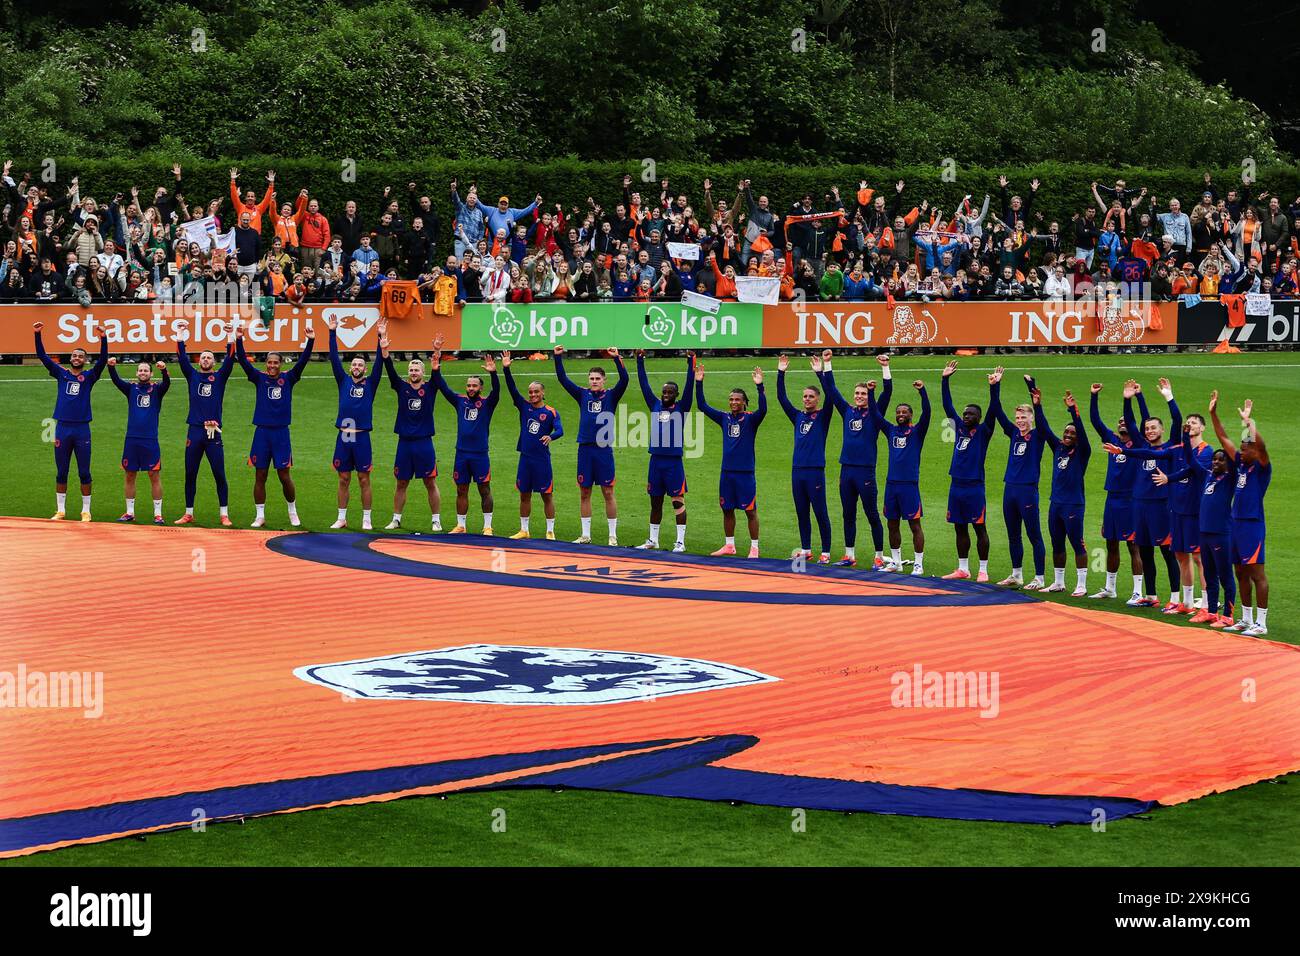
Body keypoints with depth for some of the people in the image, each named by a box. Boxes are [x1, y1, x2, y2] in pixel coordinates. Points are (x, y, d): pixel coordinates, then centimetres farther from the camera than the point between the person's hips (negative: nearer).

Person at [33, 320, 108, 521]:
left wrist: (103, 339, -22)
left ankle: (86, 511, 8)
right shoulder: (61, 373, 9)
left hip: (82, 429, -2)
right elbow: (42, 356, 4)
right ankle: (60, 510, 13)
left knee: (84, 473, 2)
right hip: (62, 428, 2)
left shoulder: (89, 376, 5)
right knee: (61, 473, 7)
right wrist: (37, 335, -7)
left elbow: (103, 360, -9)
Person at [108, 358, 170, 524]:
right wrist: (111, 367, -27)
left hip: (150, 440, -2)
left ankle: (158, 514, 4)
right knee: (130, 475, 8)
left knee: (155, 476, -1)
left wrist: (164, 370, -36)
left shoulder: (157, 389, 4)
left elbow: (167, 383, -15)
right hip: (131, 439, 2)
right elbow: (116, 380, -7)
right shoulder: (131, 388, 8)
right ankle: (130, 513, 17)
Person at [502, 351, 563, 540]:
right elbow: (512, 388, -3)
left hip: (542, 458, -4)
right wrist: (506, 369, -15)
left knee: (547, 495, 1)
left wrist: (550, 436, -40)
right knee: (524, 495, 10)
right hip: (525, 457, 4)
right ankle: (524, 530, 19)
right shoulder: (524, 406, 6)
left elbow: (560, 430, -17)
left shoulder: (551, 412, -3)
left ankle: (550, 531, 7)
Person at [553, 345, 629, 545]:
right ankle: (585, 535, 15)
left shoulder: (611, 396, 3)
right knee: (584, 493, 7)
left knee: (608, 493, 0)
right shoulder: (583, 395, 10)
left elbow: (624, 380, -12)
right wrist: (558, 358, -4)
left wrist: (617, 358, -22)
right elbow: (563, 379, 6)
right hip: (585, 449, 3)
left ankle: (613, 536, 6)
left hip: (604, 450, -3)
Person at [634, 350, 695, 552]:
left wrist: (690, 363, -16)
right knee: (655, 502, 10)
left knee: (678, 501, -3)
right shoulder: (655, 405, 10)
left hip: (674, 461, -4)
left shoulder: (681, 408, 1)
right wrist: (640, 361, 6)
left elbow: (689, 386, -9)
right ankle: (653, 540, 18)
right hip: (656, 460, 4)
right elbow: (644, 384, 10)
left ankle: (680, 541, -1)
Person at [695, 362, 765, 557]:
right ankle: (729, 545, 22)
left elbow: (762, 409, -25)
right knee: (727, 510, 11)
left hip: (745, 472, -5)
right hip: (726, 471, 5)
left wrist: (760, 386, -35)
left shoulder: (750, 419, -5)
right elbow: (702, 406, 7)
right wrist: (699, 383, -1)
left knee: (750, 510, 0)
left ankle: (754, 548, 5)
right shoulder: (724, 417, 8)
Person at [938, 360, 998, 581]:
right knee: (959, 528, 10)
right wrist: (945, 380, 7)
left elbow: (992, 411, -16)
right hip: (956, 485, 6)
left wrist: (994, 387, -25)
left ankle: (983, 571, 3)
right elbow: (947, 405, 12)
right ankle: (962, 569, 18)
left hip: (974, 486, -6)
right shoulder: (959, 427, 11)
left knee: (979, 528, -1)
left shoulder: (983, 431, -3)